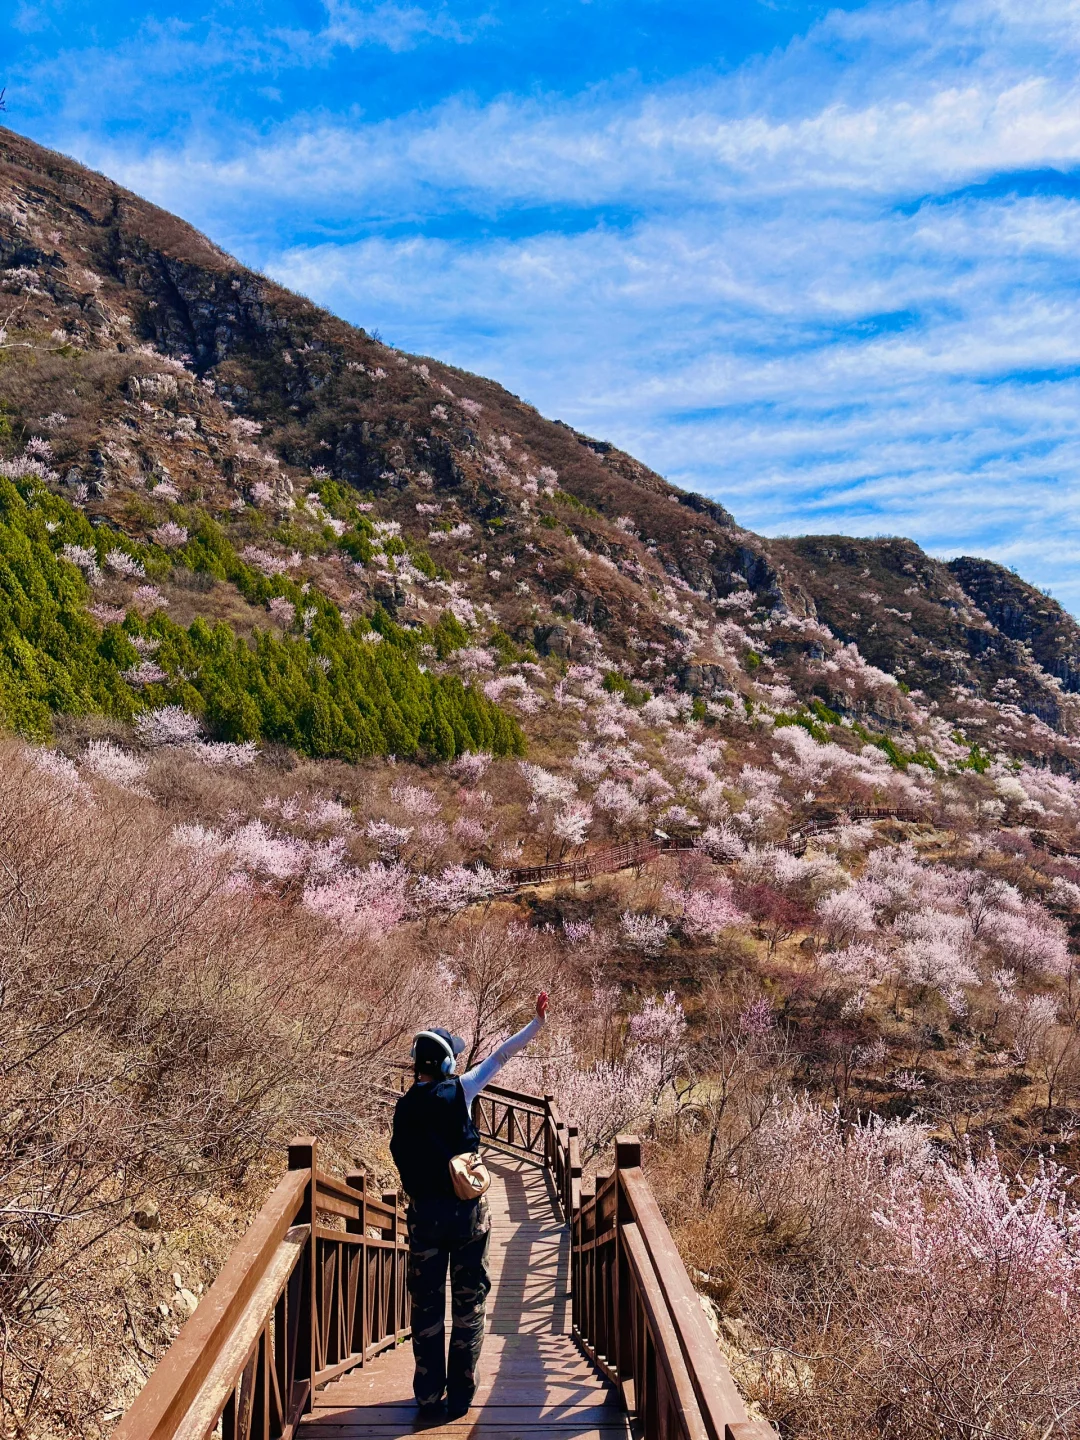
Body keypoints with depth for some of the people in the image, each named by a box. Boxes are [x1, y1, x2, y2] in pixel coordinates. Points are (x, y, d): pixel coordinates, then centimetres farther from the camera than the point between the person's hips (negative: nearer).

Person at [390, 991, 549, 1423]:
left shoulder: (404, 1108, 1)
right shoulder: (457, 1091, -8)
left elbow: (402, 1157, 5)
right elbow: (499, 1058, -2)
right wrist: (537, 1022, 5)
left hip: (424, 1214, 2)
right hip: (468, 1211, -2)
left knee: (427, 1306, 10)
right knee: (468, 1303, 11)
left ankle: (430, 1399, 13)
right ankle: (460, 1395, 16)